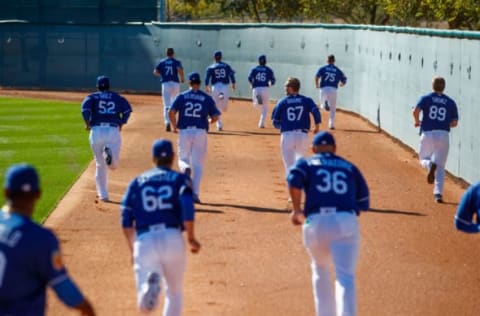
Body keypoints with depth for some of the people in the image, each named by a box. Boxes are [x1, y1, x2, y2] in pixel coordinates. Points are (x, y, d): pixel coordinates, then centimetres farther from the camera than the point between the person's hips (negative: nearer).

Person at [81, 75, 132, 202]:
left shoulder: (92, 97, 11)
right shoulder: (117, 97, 15)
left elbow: (85, 108, -9)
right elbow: (127, 109, -1)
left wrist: (87, 124, 2)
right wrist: (121, 124, 10)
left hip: (96, 131, 1)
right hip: (113, 131, 0)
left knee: (100, 165, 13)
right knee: (113, 165, 1)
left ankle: (103, 195, 8)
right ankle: (109, 152, -33)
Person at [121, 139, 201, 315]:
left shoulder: (137, 182, 17)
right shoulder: (180, 179, 10)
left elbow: (126, 222, 11)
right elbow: (188, 211, -7)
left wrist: (133, 250, 20)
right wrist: (191, 238, 6)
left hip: (144, 241, 1)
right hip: (172, 239, -1)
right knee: (174, 292, 21)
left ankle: (149, 284, -39)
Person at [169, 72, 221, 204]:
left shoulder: (182, 96, 2)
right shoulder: (207, 98, 3)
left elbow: (171, 112, -9)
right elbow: (215, 116, -1)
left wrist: (174, 126, 7)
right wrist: (208, 122, 20)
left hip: (184, 132, 0)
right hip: (200, 132, 0)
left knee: (183, 159, 15)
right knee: (198, 164, 6)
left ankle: (186, 169, -22)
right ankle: (195, 193, -1)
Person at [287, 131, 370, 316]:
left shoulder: (306, 163, 17)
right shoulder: (349, 167, 23)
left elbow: (294, 180, -6)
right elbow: (364, 203, 18)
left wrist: (297, 210, 2)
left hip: (316, 222, 0)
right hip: (346, 222, 0)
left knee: (320, 270, 26)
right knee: (345, 276, -8)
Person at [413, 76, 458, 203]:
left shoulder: (426, 98, 3)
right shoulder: (450, 102, 8)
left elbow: (416, 111, -12)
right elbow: (454, 122, 6)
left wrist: (417, 121, 7)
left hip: (428, 134, -1)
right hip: (443, 135, 1)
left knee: (424, 159, 19)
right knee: (441, 167, 9)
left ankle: (431, 165, -18)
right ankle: (438, 193, -6)